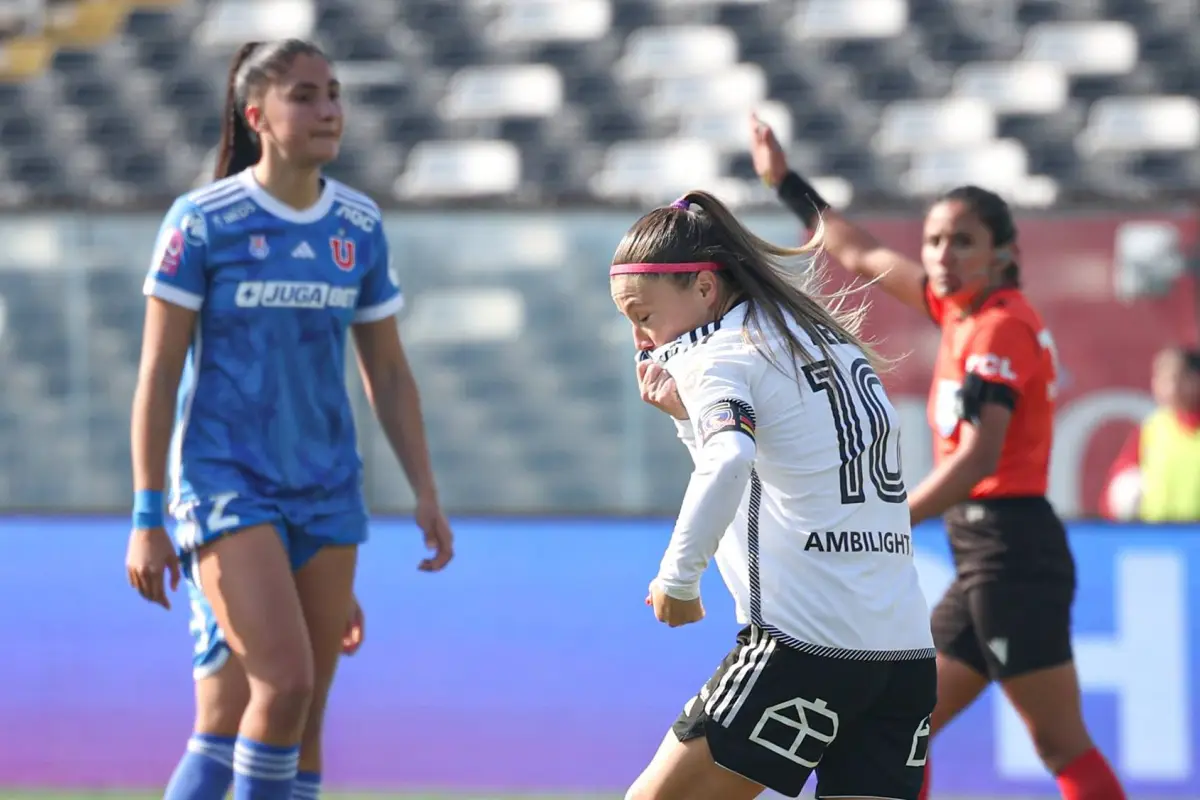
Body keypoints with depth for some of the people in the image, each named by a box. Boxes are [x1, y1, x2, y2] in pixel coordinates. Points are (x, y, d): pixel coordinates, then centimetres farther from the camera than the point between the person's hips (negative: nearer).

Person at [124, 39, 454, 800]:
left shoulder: (359, 225, 6)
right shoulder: (202, 222, -7)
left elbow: (388, 372, 13)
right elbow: (158, 372, -6)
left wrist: (427, 494, 7)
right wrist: (147, 516, -9)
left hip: (326, 489, 5)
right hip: (226, 480, -5)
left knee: (306, 715, 4)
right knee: (284, 682, -21)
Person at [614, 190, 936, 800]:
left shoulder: (720, 355, -5)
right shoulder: (831, 338, 21)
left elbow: (729, 465, -27)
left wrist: (678, 576, -17)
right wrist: (689, 416, 17)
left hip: (802, 649, -8)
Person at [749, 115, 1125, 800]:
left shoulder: (1002, 328, -12)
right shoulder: (963, 310, 13)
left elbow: (978, 458, -23)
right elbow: (863, 257, 28)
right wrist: (787, 183, 33)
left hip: (1010, 550, -10)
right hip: (985, 554, 10)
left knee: (1063, 745, -11)